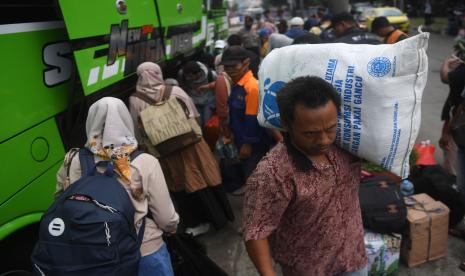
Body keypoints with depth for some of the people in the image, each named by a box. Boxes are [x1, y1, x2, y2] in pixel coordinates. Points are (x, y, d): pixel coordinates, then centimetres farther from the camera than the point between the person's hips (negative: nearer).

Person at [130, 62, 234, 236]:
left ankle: (194, 222, 25)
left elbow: (138, 131, -1)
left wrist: (147, 146, 14)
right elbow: (194, 116, -2)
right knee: (200, 179, 14)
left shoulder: (135, 100, -9)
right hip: (188, 144, 0)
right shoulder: (175, 91, -10)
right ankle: (217, 215, 29)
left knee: (180, 184, 13)